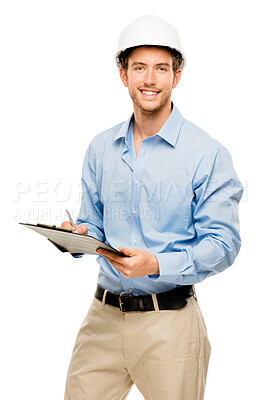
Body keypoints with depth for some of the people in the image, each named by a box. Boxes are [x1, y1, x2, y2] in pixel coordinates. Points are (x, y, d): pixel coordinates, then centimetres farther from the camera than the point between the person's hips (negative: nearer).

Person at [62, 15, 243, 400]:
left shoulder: (208, 154, -7)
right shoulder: (101, 149, 9)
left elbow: (223, 243, -10)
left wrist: (157, 265, -23)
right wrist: (77, 237, -7)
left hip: (168, 322, -4)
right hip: (103, 314, 4)